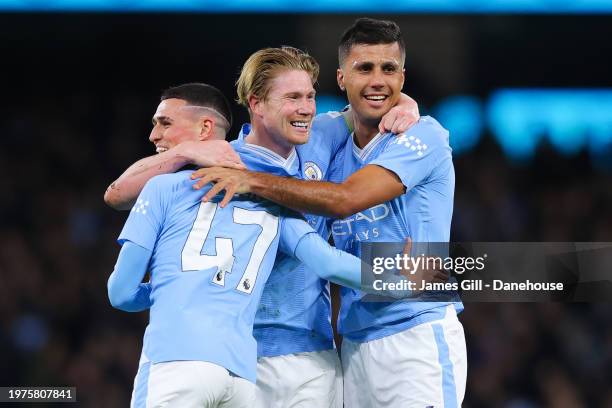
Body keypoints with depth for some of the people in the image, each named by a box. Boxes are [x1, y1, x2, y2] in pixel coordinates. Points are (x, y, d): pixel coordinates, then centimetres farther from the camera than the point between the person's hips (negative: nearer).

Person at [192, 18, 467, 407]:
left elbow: (346, 199, -18)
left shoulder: (423, 135, -6)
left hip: (418, 335, -6)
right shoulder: (337, 152, 16)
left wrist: (252, 180, -17)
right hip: (356, 342, 6)